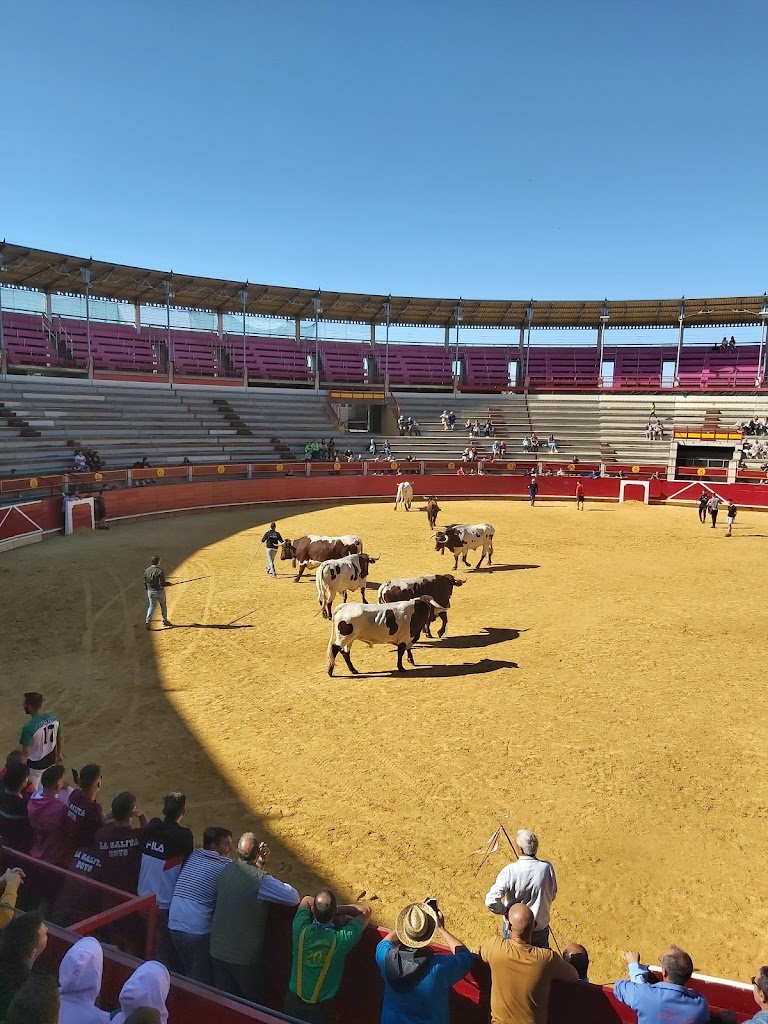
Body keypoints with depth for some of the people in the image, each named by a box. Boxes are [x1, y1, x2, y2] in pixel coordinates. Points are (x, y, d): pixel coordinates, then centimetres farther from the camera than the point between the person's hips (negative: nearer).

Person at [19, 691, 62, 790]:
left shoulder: (29, 727, -31)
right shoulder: (54, 716, -14)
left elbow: (25, 752, -20)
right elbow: (59, 737, 1)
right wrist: (59, 753, 17)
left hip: (35, 764, -5)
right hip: (51, 759, 5)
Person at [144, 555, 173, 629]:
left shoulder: (147, 570, -5)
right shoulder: (160, 571, -23)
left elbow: (145, 582, 3)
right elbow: (162, 584, -24)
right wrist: (169, 584, -6)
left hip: (150, 592, 4)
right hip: (159, 591, -4)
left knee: (151, 605, 18)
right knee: (163, 605, 16)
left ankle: (147, 620, 2)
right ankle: (165, 621, 28)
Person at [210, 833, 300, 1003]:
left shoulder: (225, 871, -6)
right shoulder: (261, 880, -26)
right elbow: (294, 898, -18)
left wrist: (259, 864, 1)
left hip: (218, 950, 5)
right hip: (244, 956, -5)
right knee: (254, 1002, 18)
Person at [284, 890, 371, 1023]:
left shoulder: (301, 929, -25)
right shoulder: (341, 940, -29)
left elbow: (307, 900, -3)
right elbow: (365, 910, -14)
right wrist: (336, 910, -11)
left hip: (294, 998, 2)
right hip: (320, 1006, -2)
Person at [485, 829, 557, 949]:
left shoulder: (510, 871, -27)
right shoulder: (547, 867, -19)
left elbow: (491, 902, -30)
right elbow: (552, 895, -1)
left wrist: (506, 910, -13)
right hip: (541, 926, 2)